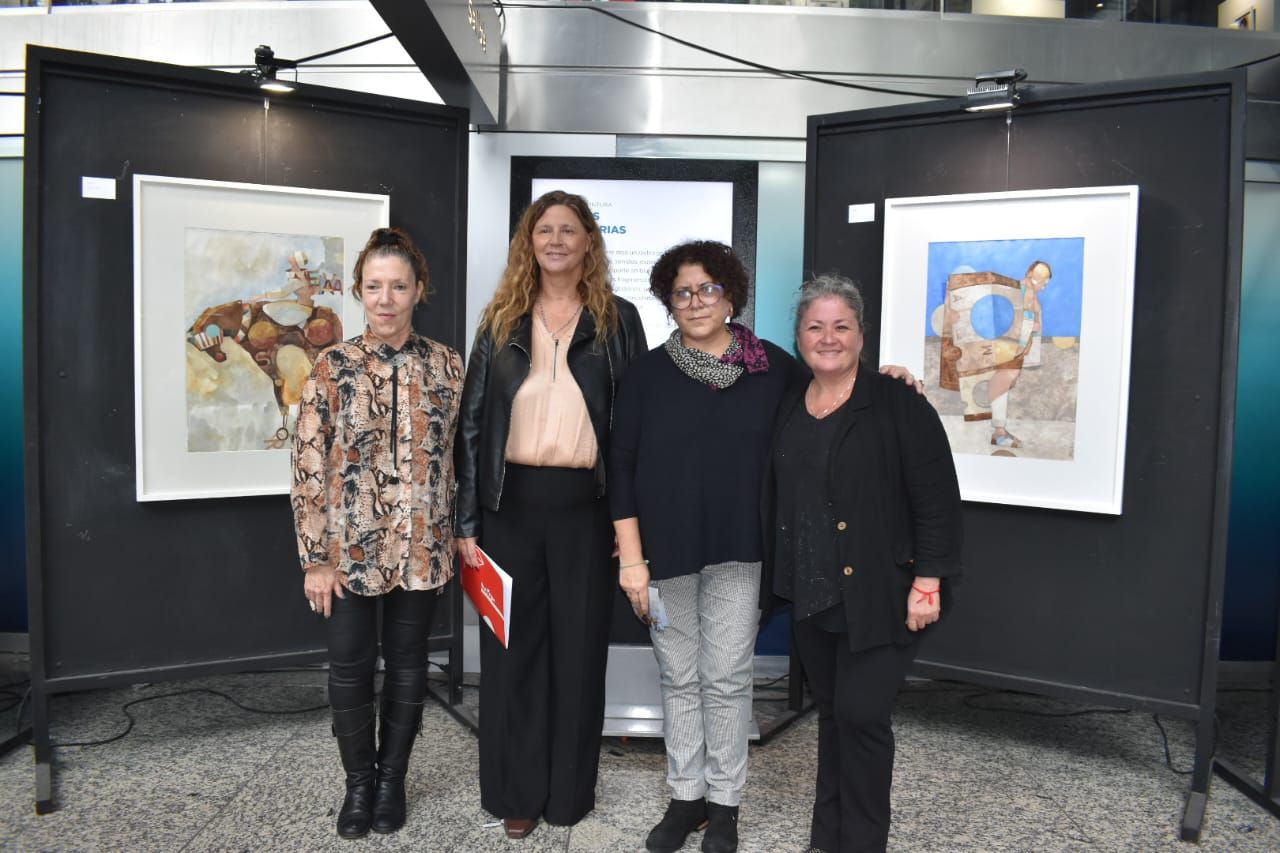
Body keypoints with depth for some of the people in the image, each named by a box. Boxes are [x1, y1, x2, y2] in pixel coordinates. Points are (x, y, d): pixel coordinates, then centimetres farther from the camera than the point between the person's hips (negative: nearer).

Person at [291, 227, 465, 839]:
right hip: (349, 548, -1)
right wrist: (315, 557, -7)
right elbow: (309, 465, -5)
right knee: (349, 669, 8)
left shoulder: (447, 365, 0)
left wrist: (462, 534, 6)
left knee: (407, 666, 13)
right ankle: (358, 782, 31)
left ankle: (392, 778, 34)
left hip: (422, 548, 1)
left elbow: (458, 456, 7)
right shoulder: (332, 366, -5)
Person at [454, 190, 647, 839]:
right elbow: (472, 423, 5)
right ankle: (517, 791, 25)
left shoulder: (618, 320, 5)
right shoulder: (501, 321, 7)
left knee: (578, 647, 9)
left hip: (584, 505, -1)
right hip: (510, 503, 1)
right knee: (512, 646, 8)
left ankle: (570, 791, 27)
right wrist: (466, 521, 0)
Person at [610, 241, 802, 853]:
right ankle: (685, 796, 27)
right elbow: (621, 465, -1)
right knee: (679, 678, 11)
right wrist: (630, 555, -5)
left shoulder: (774, 366, 0)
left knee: (726, 679, 6)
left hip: (738, 549, -1)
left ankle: (724, 802, 23)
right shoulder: (649, 371, 0)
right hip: (665, 549, 1)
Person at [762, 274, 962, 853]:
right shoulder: (787, 409, 8)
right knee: (831, 714, 16)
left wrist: (928, 582, -16)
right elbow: (773, 500, 15)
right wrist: (776, 577, 13)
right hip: (811, 594, 6)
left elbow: (936, 499, -13)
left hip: (878, 594, -5)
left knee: (861, 714, -3)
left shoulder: (898, 404, -10)